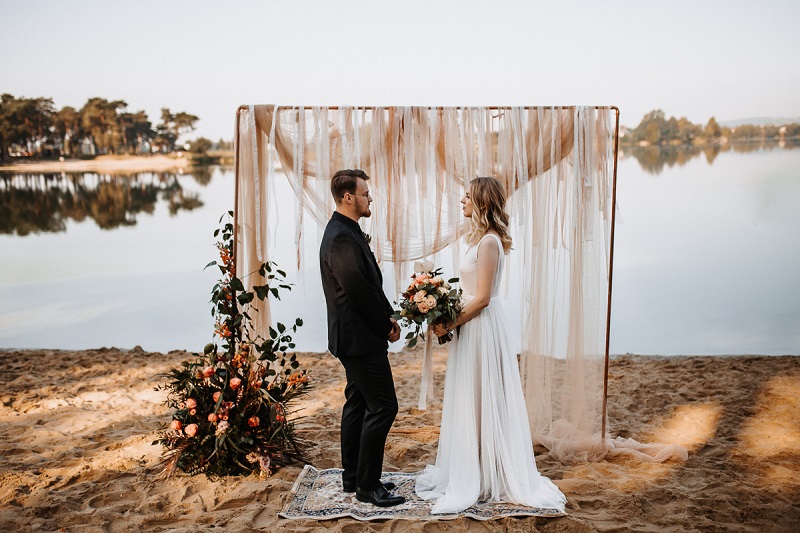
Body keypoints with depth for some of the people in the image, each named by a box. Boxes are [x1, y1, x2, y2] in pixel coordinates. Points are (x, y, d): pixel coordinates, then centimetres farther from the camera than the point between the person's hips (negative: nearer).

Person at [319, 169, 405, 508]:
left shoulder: (345, 232, 12)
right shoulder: (341, 239, -22)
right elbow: (360, 292, -23)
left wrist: (388, 317, 5)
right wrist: (386, 324, -10)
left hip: (354, 337, 11)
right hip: (360, 338, -11)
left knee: (358, 403, 17)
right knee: (383, 406, -5)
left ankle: (353, 477, 27)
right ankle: (368, 486, 4)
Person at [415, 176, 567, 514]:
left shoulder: (489, 242, -17)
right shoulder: (478, 238, 12)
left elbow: (482, 298, -20)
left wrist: (450, 325, -15)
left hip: (480, 327, -10)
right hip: (470, 325, 10)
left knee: (480, 400, 1)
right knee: (468, 399, 16)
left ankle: (481, 478, 13)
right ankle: (469, 471, 28)